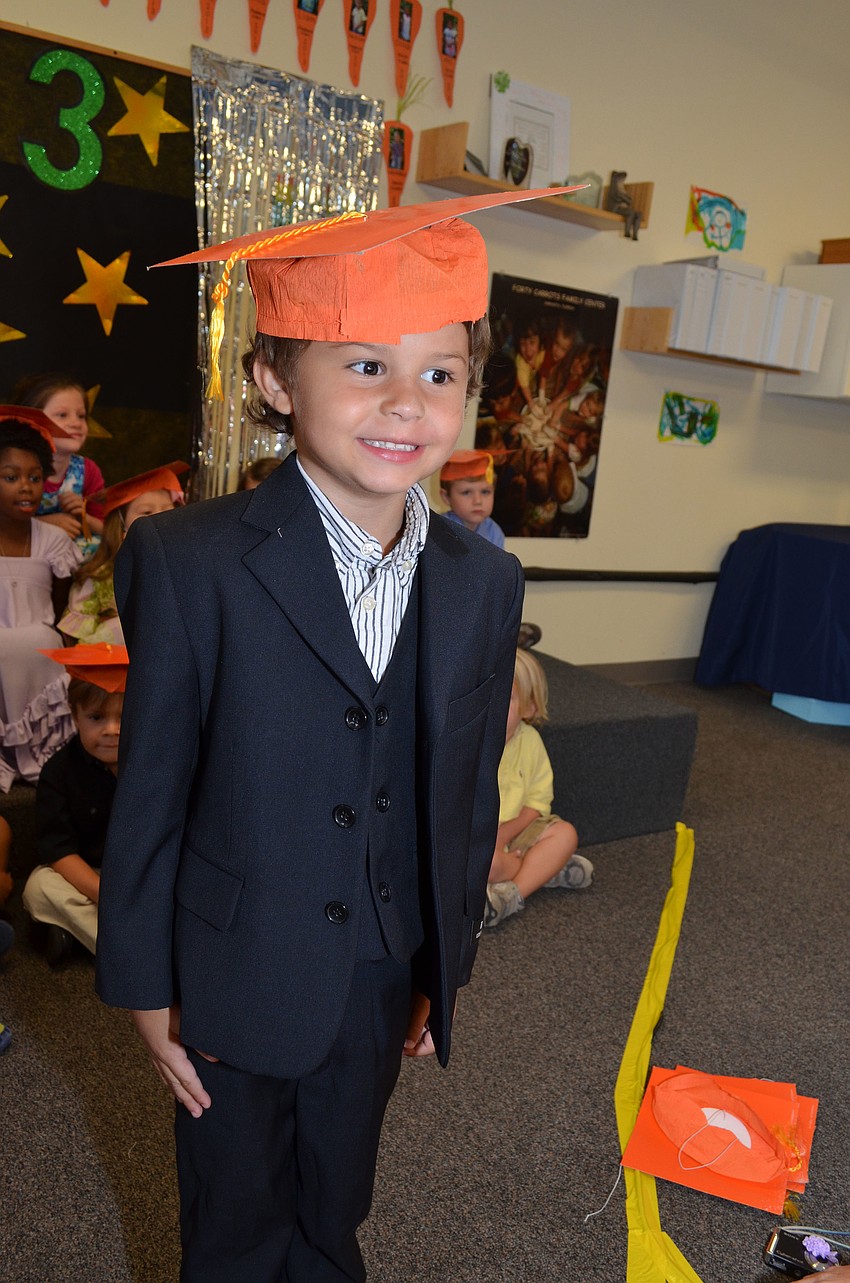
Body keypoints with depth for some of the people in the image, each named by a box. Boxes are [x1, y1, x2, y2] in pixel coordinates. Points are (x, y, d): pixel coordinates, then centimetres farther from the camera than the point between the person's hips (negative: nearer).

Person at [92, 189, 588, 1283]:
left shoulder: (485, 583, -7)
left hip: (386, 982, 3)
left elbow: (470, 794, 0)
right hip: (237, 985, -3)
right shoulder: (187, 563, -19)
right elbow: (149, 793, -12)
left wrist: (446, 967, 8)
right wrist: (145, 987, -5)